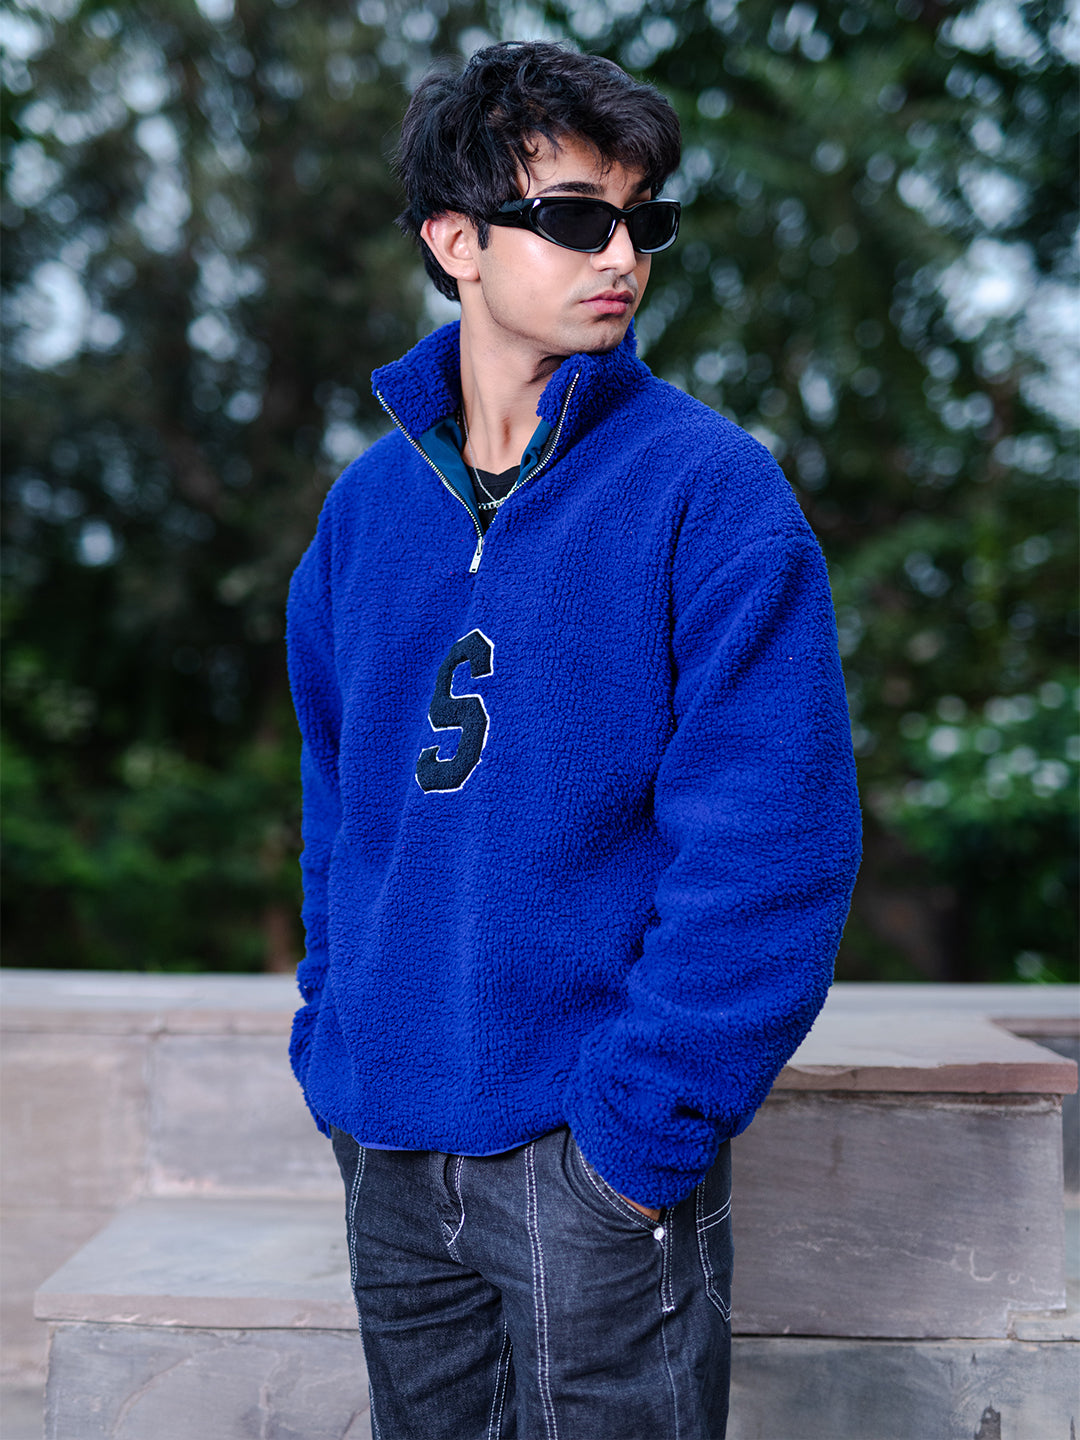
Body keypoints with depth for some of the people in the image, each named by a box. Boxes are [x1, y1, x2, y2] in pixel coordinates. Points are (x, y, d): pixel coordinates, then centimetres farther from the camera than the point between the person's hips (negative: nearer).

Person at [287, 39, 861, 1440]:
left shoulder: (711, 492, -9)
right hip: (385, 1143, 5)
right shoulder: (370, 501, 6)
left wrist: (647, 1124, -17)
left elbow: (773, 846, -14)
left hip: (594, 1161, -4)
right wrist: (336, 1037, 6)